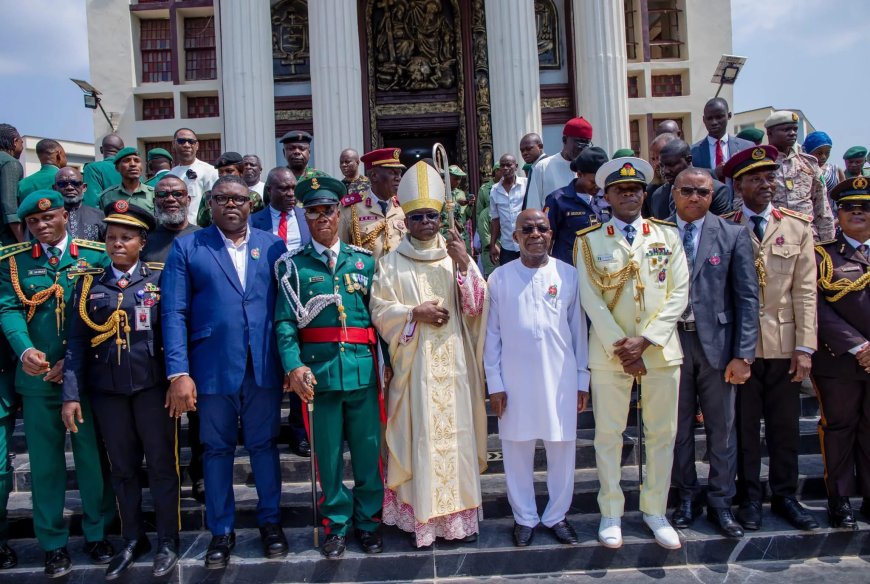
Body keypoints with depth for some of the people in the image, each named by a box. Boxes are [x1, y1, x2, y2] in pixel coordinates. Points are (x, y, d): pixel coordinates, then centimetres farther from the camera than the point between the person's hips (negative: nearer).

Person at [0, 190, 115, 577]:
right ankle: (53, 544, 22)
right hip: (37, 376, 1)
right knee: (45, 461, 9)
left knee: (92, 455, 8)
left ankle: (97, 534, 24)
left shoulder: (95, 255, 1)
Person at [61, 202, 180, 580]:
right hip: (106, 389, 3)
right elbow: (77, 342, 2)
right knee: (122, 467, 14)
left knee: (161, 464, 7)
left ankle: (167, 541, 23)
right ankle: (132, 540, 31)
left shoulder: (160, 278, 0)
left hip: (152, 385, -2)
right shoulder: (88, 283, 6)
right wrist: (71, 395, -2)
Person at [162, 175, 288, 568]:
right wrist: (179, 372, -11)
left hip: (264, 368, 1)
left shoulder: (273, 246, 7)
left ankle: (270, 521, 30)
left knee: (264, 445, 12)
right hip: (212, 369, -1)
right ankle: (221, 531, 28)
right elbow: (174, 314, -3)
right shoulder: (187, 248, 3)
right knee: (217, 449, 12)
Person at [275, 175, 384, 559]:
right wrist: (294, 365, -17)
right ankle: (338, 524, 27)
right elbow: (285, 321, -4)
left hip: (363, 369, 1)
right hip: (318, 369, -1)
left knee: (368, 450, 8)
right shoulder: (292, 264, 5)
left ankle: (368, 521, 27)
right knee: (328, 454, 9)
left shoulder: (364, 260, 11)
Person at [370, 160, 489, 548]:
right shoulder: (391, 263, 5)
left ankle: (459, 513, 17)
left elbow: (476, 305, 1)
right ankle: (420, 516, 12)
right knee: (419, 436, 0)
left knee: (456, 432, 5)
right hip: (413, 364, -1)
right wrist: (414, 313, -14)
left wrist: (465, 265, -12)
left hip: (453, 361, 2)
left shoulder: (457, 256, 9)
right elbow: (379, 309, 0)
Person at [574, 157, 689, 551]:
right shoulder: (589, 240, 1)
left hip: (661, 350, 2)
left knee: (662, 432, 10)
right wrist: (621, 348, -12)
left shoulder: (668, 235, 5)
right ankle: (611, 512, 21)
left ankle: (655, 510, 26)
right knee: (608, 433, 6)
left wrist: (645, 340, -12)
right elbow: (591, 299, -5)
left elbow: (679, 292, -1)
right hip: (609, 351, -1)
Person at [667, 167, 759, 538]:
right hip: (671, 341, 0)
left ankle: (720, 503, 25)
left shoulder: (733, 235, 2)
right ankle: (687, 498, 27)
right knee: (678, 427, 11)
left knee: (722, 428, 9)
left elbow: (747, 298, -1)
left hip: (717, 343, 0)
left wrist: (743, 354, -6)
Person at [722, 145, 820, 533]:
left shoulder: (798, 228, 6)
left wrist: (805, 347, -4)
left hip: (784, 345, 2)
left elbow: (805, 291, 2)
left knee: (785, 426, 11)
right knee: (744, 426, 8)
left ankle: (785, 496, 27)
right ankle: (750, 497, 23)